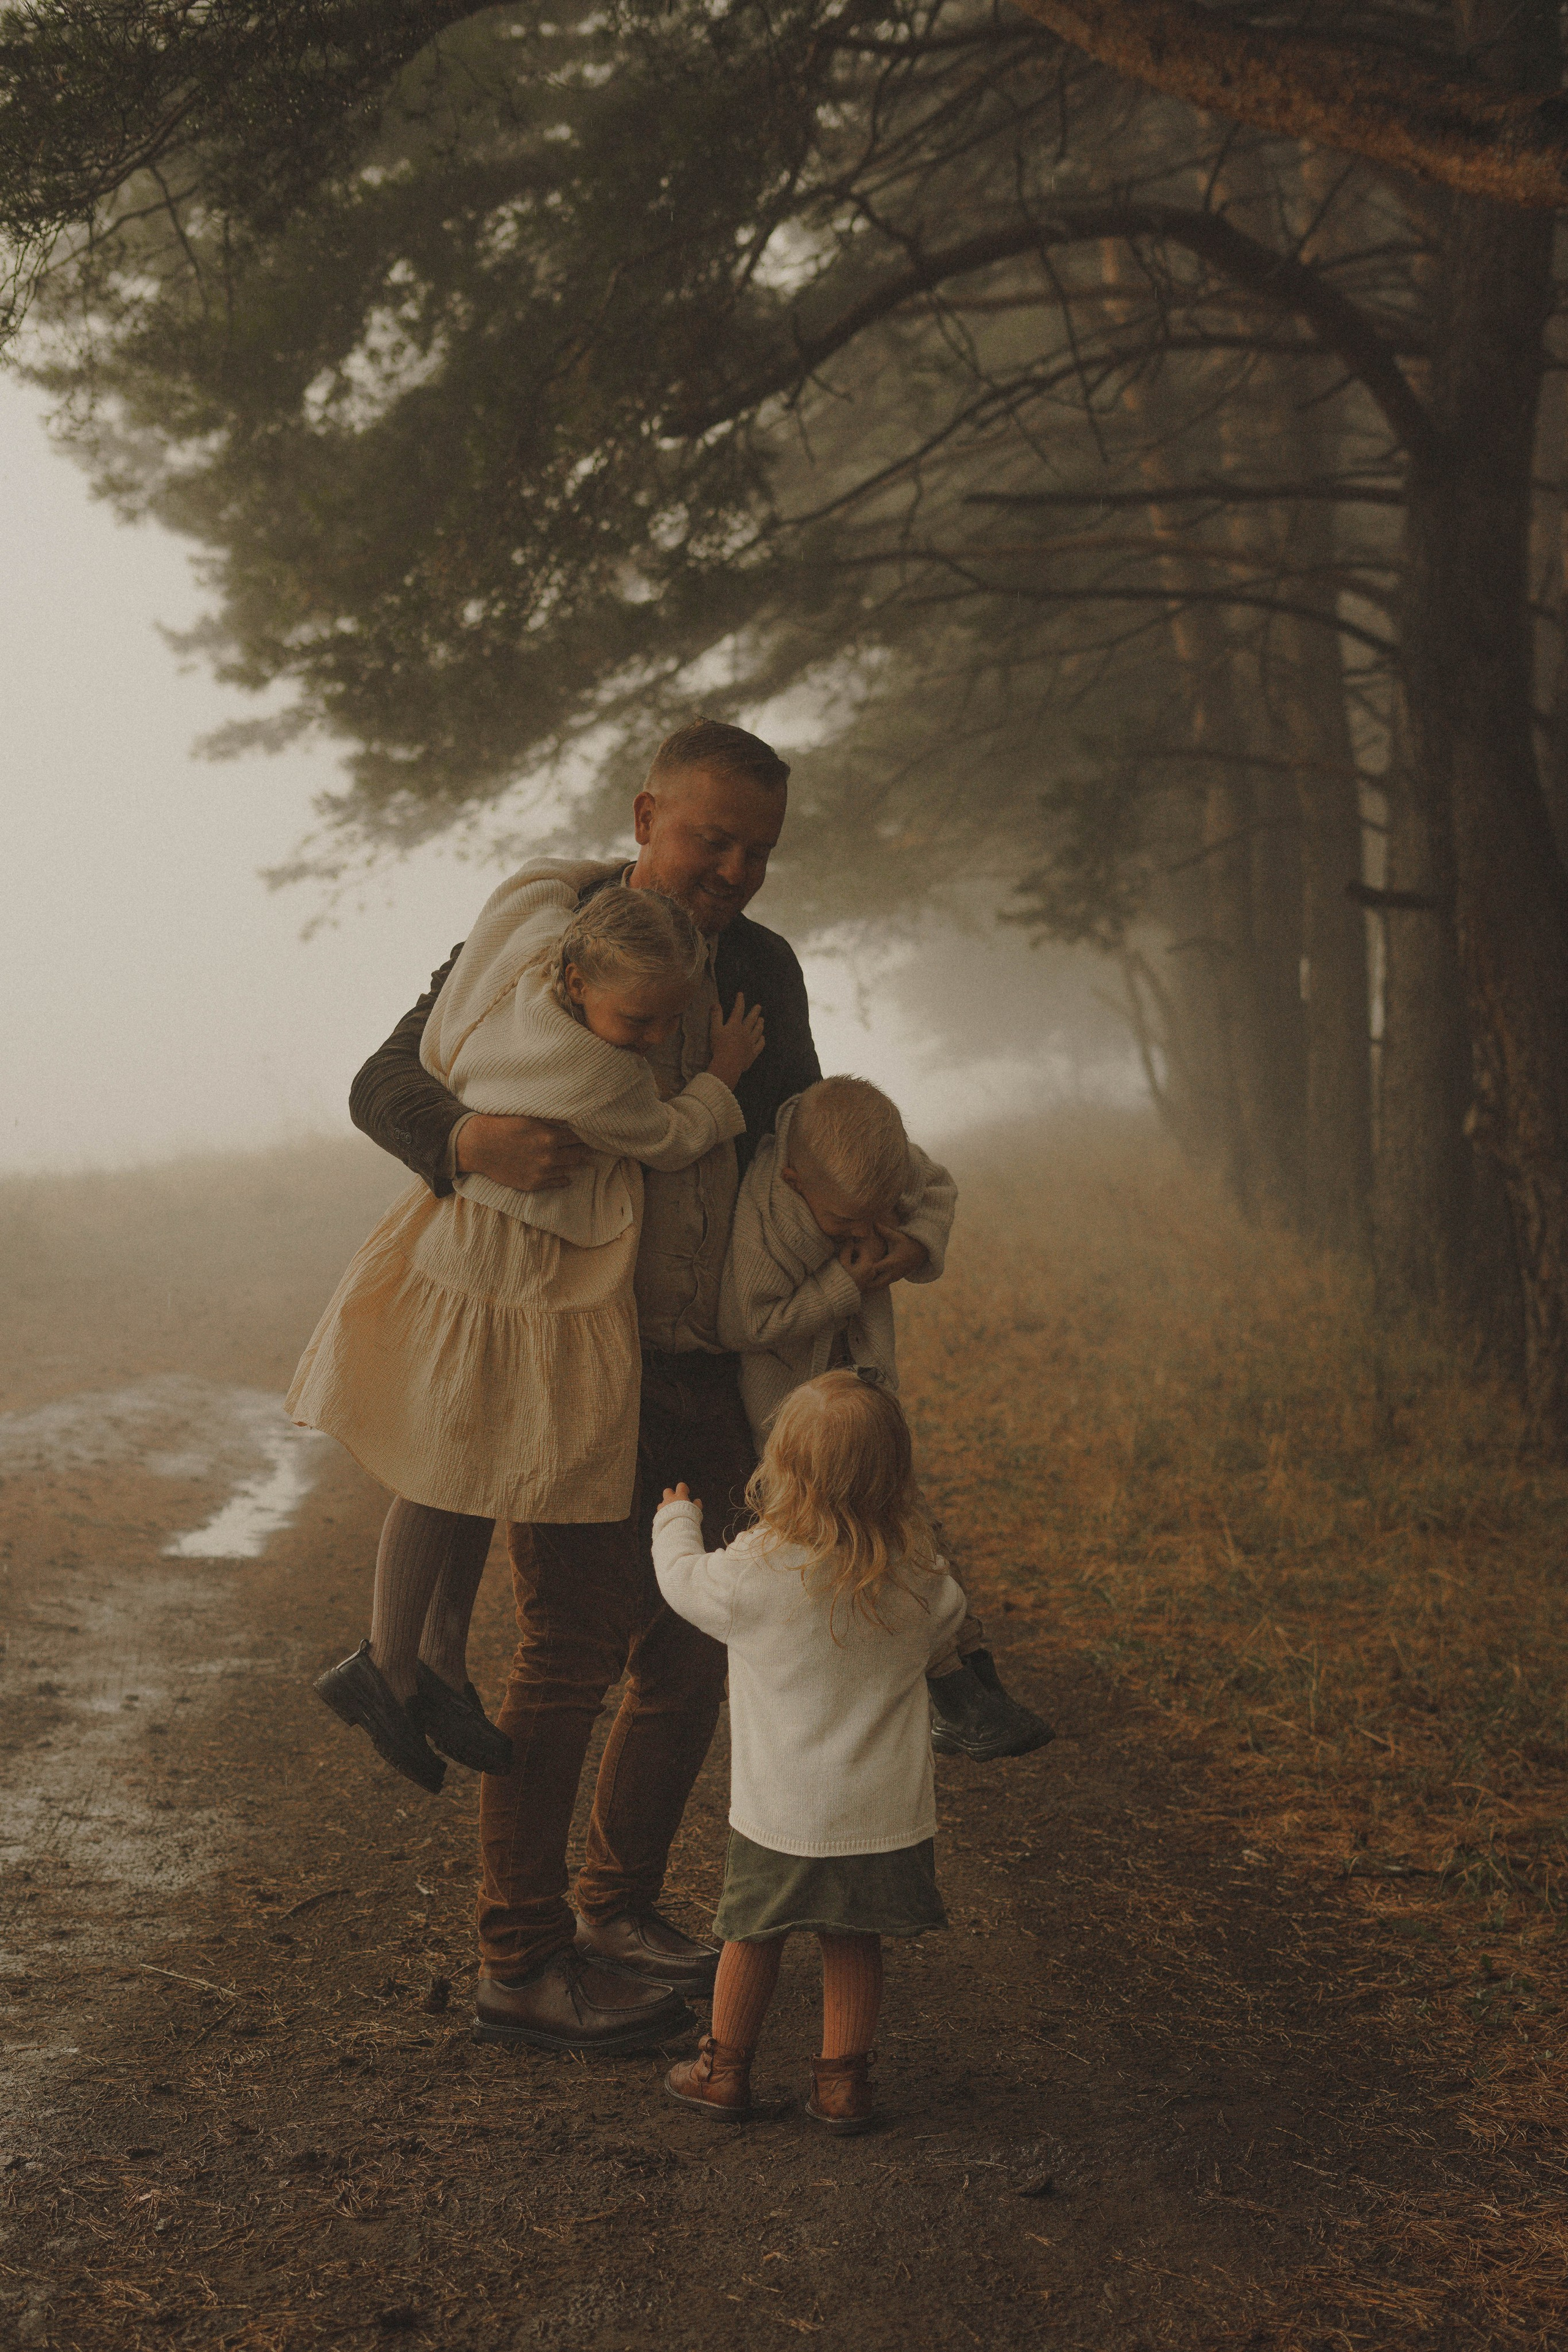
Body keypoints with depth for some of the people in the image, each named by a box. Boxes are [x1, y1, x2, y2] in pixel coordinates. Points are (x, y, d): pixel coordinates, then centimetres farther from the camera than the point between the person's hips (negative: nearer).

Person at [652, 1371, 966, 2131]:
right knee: (853, 1943, 15)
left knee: (752, 1935, 14)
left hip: (783, 1809, -2)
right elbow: (946, 1626, 10)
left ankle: (725, 2070, 28)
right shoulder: (917, 1569, -10)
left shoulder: (756, 1569, -18)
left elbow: (687, 1583, 2)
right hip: (885, 1806, 2)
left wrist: (676, 1519, 21)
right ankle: (843, 2082, 20)